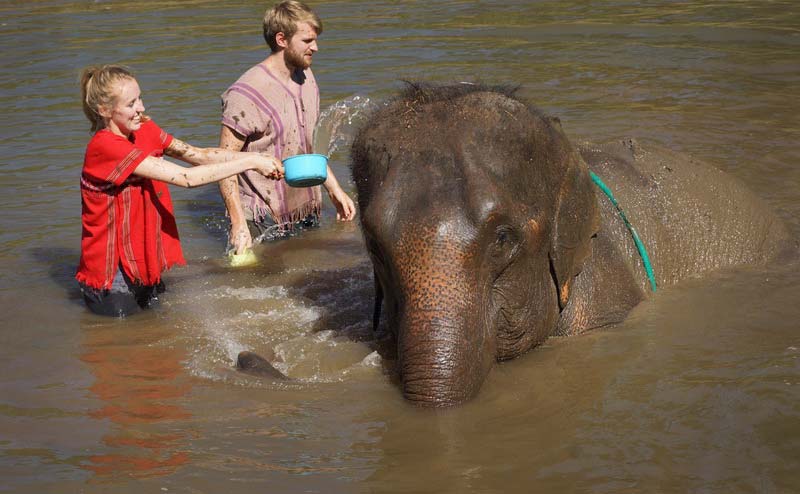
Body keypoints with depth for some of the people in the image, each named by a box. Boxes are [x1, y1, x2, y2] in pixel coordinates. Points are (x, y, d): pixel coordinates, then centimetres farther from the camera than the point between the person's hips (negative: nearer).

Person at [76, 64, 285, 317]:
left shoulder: (144, 130, 2)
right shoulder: (105, 147, -25)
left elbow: (199, 155, -6)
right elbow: (188, 177, -27)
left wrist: (257, 158, -19)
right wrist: (251, 162, -23)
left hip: (143, 266, 8)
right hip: (112, 276, -8)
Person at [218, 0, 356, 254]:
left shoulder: (306, 77, 8)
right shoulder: (246, 94, -17)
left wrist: (334, 190, 16)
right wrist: (239, 225, -22)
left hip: (307, 215, 7)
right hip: (264, 223, -7)